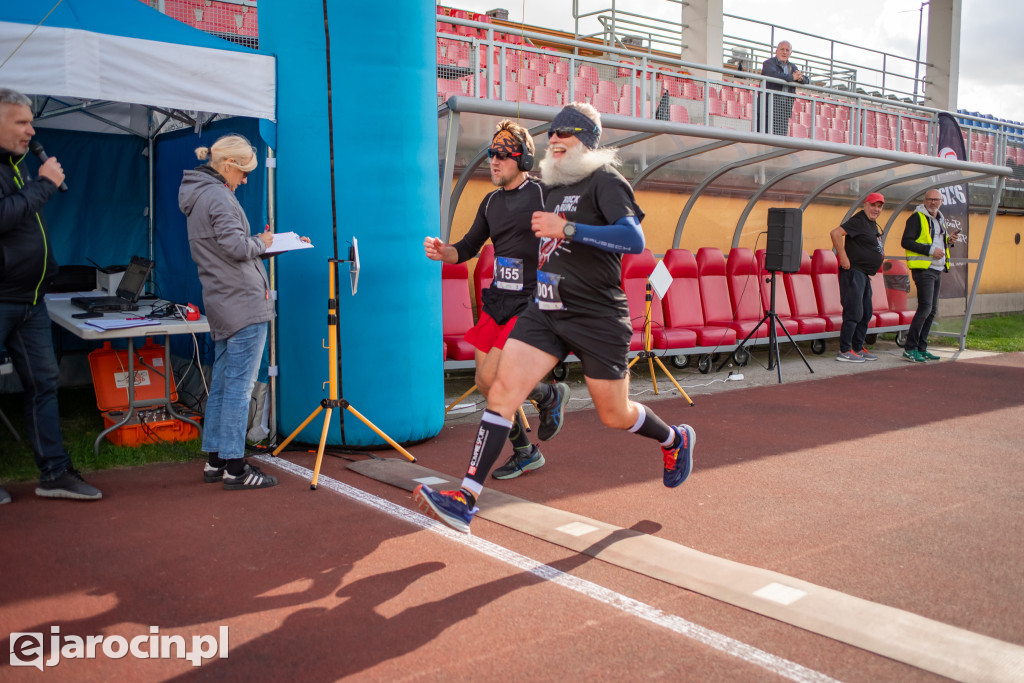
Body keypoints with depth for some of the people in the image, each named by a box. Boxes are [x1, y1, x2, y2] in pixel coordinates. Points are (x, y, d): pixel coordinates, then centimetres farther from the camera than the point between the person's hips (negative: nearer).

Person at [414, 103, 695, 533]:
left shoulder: (604, 179, -7)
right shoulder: (554, 187, 17)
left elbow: (634, 240, -22)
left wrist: (566, 229, -26)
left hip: (597, 317, -6)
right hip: (545, 312, 6)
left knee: (615, 416, 7)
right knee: (501, 392, -10)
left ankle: (675, 440, 40)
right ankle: (465, 500, -11)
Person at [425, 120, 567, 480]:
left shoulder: (544, 193, -7)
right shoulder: (491, 202, 13)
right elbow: (468, 248, 17)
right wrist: (442, 251, -2)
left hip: (531, 303, -7)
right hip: (497, 301, 7)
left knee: (491, 378, -14)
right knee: (486, 384, 7)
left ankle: (550, 396, 14)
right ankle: (525, 453, 25)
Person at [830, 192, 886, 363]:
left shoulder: (872, 224, 18)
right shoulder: (859, 220, -13)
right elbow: (835, 233, -25)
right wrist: (844, 258, -24)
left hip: (864, 274, 10)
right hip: (853, 272, -10)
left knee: (866, 313, 13)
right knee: (854, 313, -10)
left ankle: (858, 348, 21)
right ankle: (844, 351, -5)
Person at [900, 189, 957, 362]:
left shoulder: (941, 220, 19)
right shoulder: (917, 217, -6)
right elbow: (906, 242, -16)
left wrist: (949, 240, 7)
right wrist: (930, 250, -21)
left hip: (937, 270, 9)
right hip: (923, 269, -9)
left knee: (932, 310, 8)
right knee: (925, 307, -17)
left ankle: (921, 348, 14)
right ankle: (909, 349, -14)